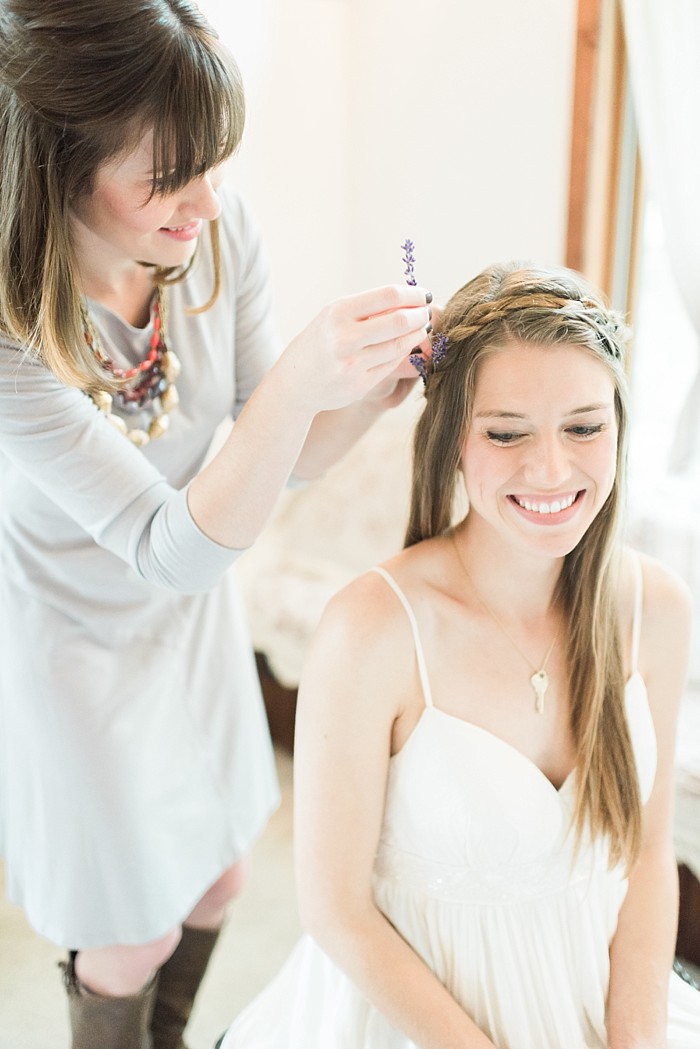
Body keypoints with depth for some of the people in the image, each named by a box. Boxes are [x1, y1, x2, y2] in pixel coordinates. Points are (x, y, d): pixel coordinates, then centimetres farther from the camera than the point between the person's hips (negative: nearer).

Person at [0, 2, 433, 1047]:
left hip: (195, 610, 5)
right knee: (136, 935, 16)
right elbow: (172, 547, -34)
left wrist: (373, 387, -29)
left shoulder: (216, 226, -20)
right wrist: (296, 383, -49)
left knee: (215, 875, 26)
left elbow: (280, 456, -9)